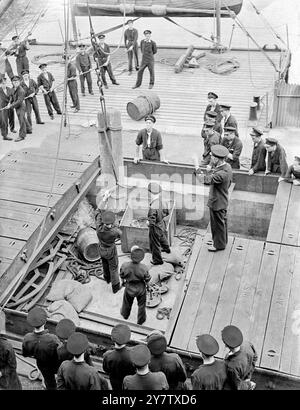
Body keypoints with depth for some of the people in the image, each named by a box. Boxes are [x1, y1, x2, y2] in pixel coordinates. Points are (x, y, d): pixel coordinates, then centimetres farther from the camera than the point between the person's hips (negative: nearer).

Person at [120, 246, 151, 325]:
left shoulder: (125, 266, -33)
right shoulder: (143, 268, -35)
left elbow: (122, 276, -12)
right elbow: (147, 279, -16)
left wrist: (123, 282, 12)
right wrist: (146, 283, 9)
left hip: (129, 288, 1)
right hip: (141, 289, -1)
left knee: (127, 302, 32)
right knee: (141, 304, 27)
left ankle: (125, 315, 62)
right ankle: (140, 321, 51)